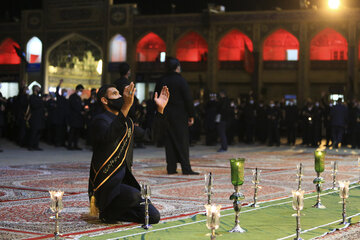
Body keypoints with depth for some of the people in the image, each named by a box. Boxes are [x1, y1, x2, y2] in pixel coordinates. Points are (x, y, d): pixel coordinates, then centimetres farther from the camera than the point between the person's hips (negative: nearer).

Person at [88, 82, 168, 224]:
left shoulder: (127, 121, 16)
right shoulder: (100, 120, -11)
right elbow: (108, 137, -34)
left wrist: (160, 109, 11)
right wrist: (126, 107, -43)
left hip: (123, 180, 8)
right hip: (105, 185, -8)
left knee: (154, 217, -3)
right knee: (133, 195, -36)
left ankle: (113, 211, 13)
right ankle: (106, 212, -8)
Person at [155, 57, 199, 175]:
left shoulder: (161, 82, 8)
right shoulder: (181, 81, -9)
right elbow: (188, 99, -10)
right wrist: (191, 116, -3)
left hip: (165, 115, 5)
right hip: (180, 116, -5)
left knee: (169, 142, 7)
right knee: (182, 142, -3)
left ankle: (171, 168, 7)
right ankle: (186, 168, -4)